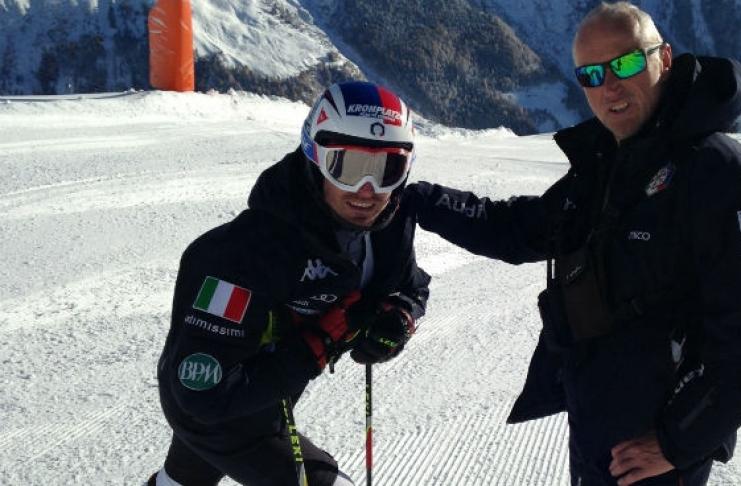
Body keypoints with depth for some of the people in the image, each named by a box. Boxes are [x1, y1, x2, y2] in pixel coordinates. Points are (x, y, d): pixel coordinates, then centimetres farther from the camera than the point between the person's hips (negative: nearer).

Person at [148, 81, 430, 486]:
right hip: (208, 405, -7)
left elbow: (412, 288, 2)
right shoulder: (252, 252, -40)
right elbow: (206, 393, -39)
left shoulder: (388, 225, -19)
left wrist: (397, 321, -22)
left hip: (264, 392, 7)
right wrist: (322, 341, -37)